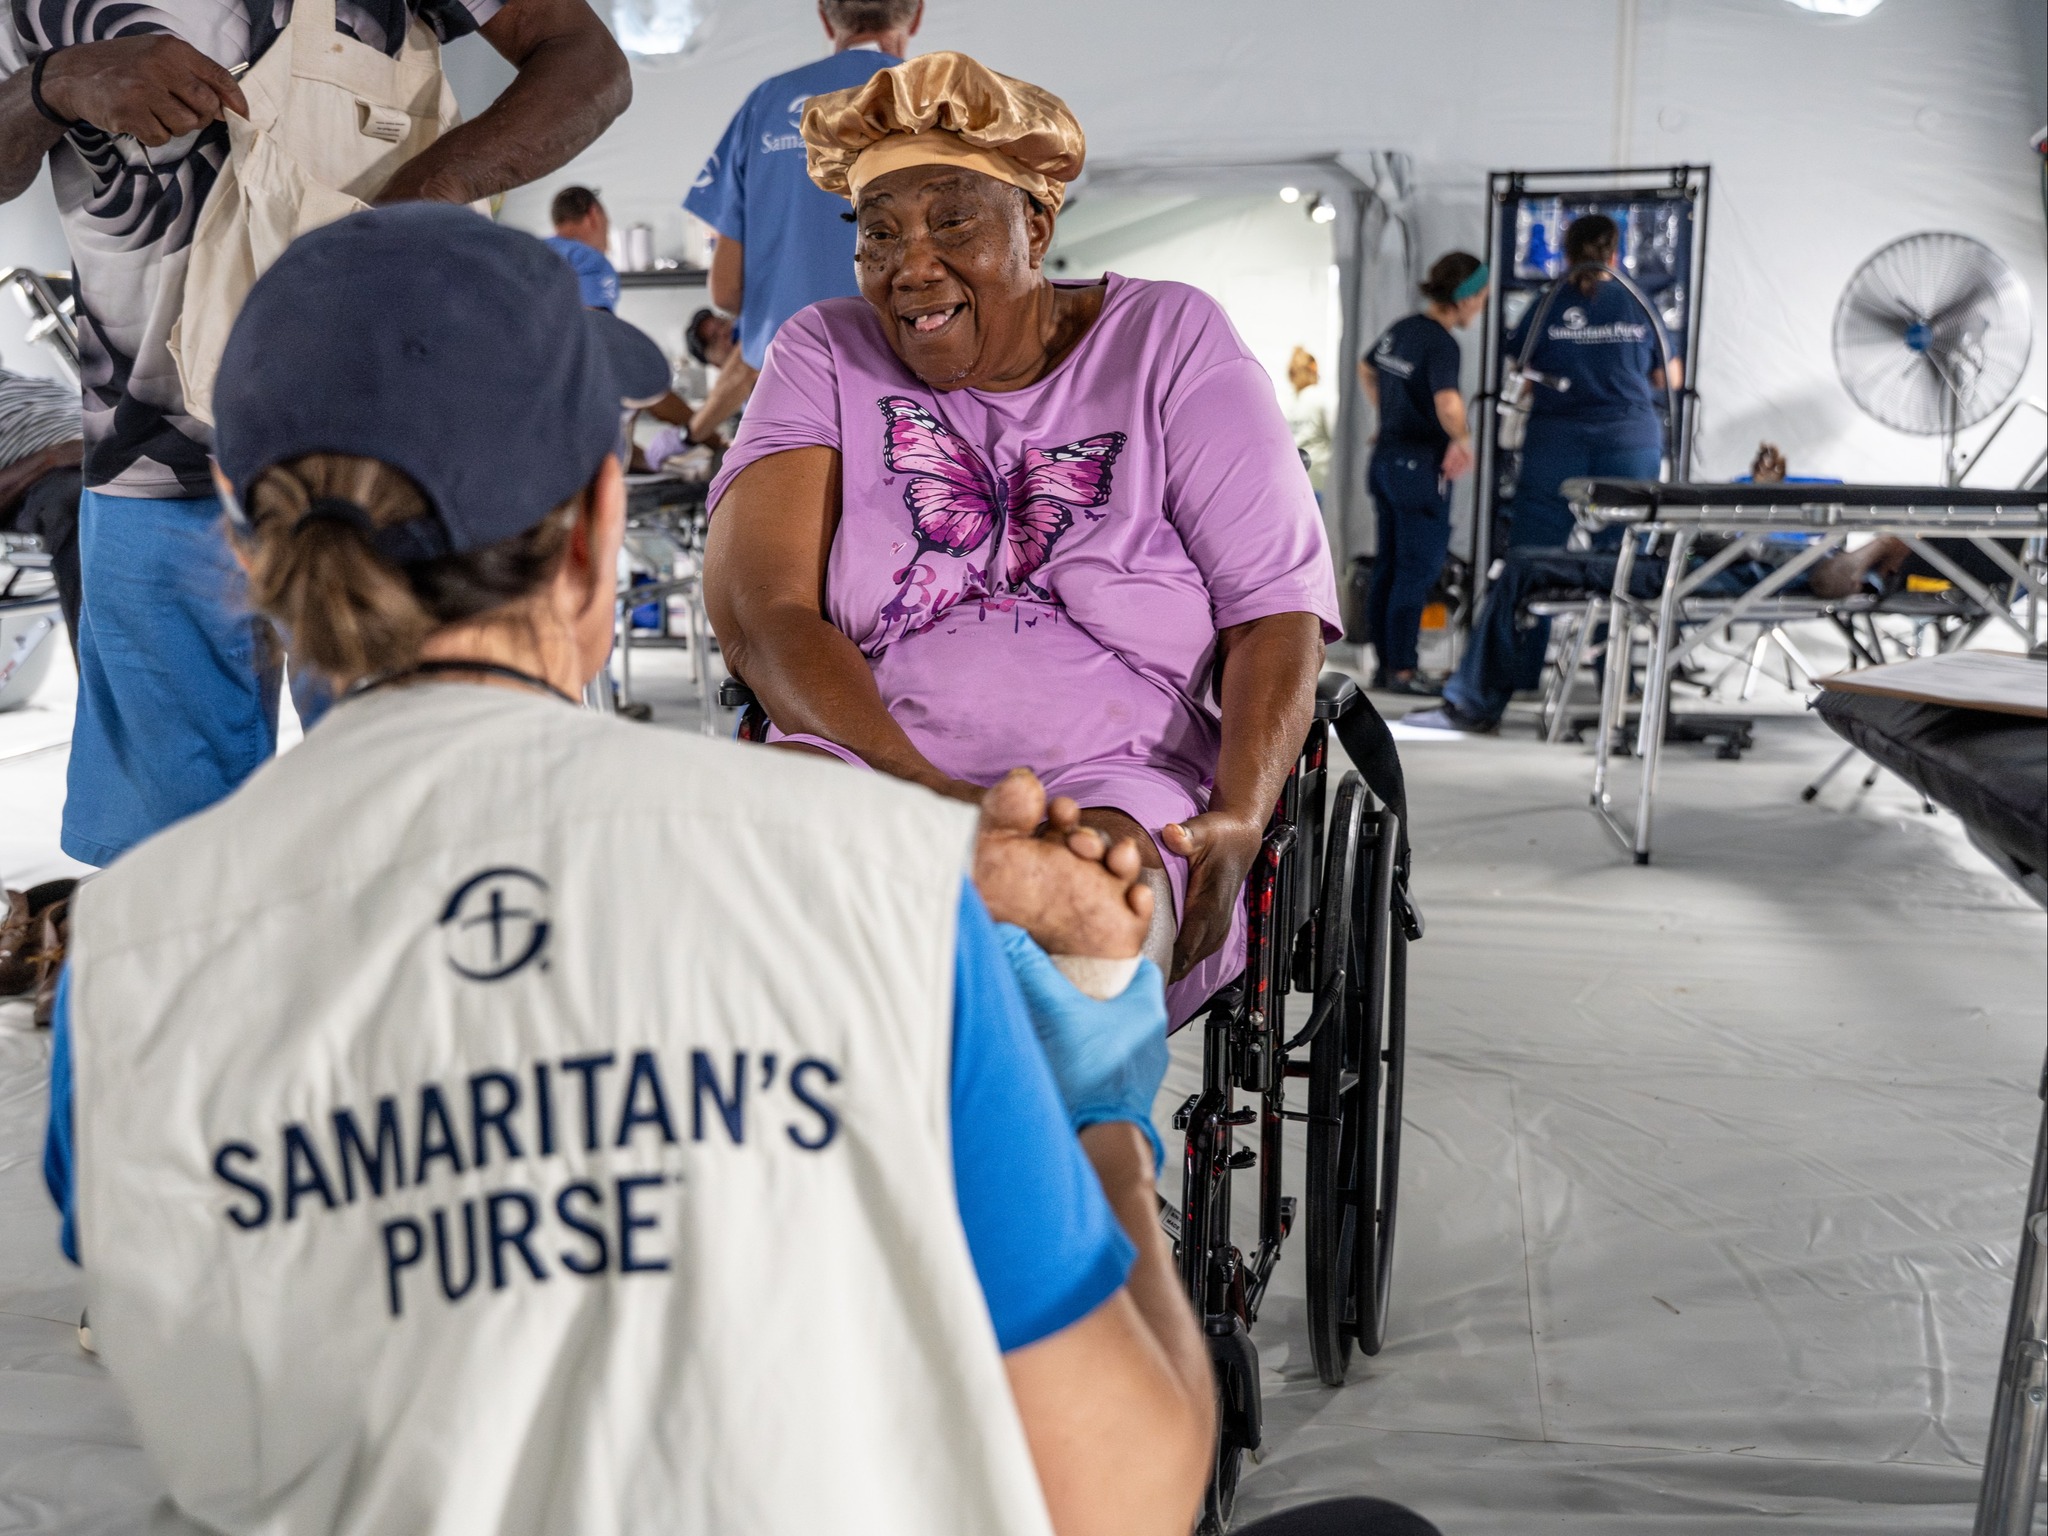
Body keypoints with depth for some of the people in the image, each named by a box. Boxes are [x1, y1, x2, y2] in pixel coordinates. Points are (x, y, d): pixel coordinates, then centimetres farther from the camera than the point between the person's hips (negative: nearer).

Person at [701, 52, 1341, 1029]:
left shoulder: (1170, 340, 8)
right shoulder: (825, 355, 11)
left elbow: (1277, 607, 2)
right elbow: (757, 609, -3)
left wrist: (1240, 817, -17)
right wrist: (927, 790, -19)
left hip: (1119, 790, -1)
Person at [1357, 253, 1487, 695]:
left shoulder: (1399, 329, 9)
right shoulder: (1441, 344, -16)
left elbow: (1365, 369, 28)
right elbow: (1447, 403, -32)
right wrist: (1461, 439, -14)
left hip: (1385, 457, 8)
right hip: (1420, 465, -8)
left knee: (1388, 564, 13)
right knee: (1418, 570, -2)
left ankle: (1382, 663, 18)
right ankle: (1401, 670, -1)